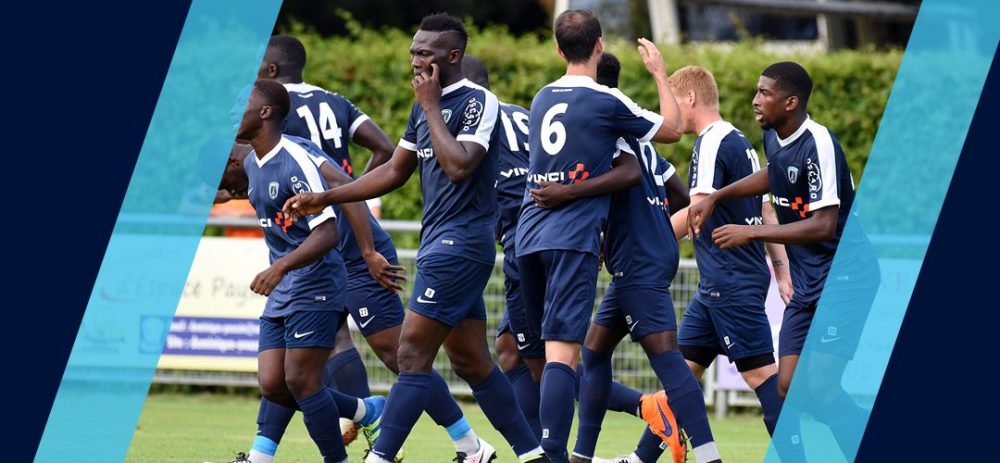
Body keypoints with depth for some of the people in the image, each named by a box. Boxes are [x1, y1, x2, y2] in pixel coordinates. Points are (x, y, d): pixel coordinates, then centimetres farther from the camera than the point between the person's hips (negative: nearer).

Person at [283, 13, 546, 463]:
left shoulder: (477, 102, -12)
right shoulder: (425, 106, 15)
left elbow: (458, 166, -26)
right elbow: (395, 171, 22)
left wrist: (430, 107, -16)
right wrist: (323, 199, 17)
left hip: (460, 243, -9)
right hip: (440, 242, 9)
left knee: (413, 354, -11)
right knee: (471, 361, 11)